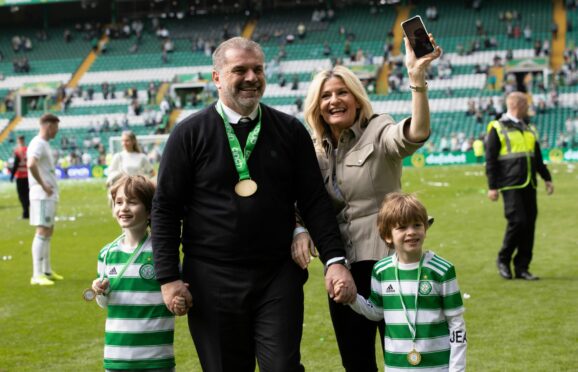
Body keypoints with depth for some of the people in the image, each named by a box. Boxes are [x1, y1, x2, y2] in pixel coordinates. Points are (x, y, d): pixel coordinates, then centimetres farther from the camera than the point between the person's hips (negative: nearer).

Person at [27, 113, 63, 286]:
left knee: (48, 232, 15)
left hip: (49, 196, 10)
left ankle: (47, 271, 23)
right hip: (42, 196, -10)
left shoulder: (44, 144, 17)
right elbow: (31, 164, -31)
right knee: (42, 232, -11)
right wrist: (43, 185, -23)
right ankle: (37, 275, -11)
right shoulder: (38, 144, -14)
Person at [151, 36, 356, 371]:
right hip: (213, 281, -1)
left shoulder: (291, 131, 6)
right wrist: (168, 278, -6)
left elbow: (315, 202, 6)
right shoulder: (189, 134, 0)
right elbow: (166, 209, 0)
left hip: (279, 280, 1)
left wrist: (335, 259, -5)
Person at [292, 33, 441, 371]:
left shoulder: (378, 132, -8)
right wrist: (301, 230, -7)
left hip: (385, 261, -6)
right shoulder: (318, 151, 9)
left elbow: (417, 133, -29)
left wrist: (418, 77, -43)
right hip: (342, 266, 6)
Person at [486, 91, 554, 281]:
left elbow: (537, 157, 25)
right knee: (517, 221, -14)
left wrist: (547, 178, 18)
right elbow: (490, 160, -3)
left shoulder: (529, 128, 19)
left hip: (529, 185, 6)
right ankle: (503, 259, 6)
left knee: (529, 224, 2)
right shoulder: (497, 128, -1)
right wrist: (492, 186, -9)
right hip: (510, 185, -6)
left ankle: (522, 267, 9)